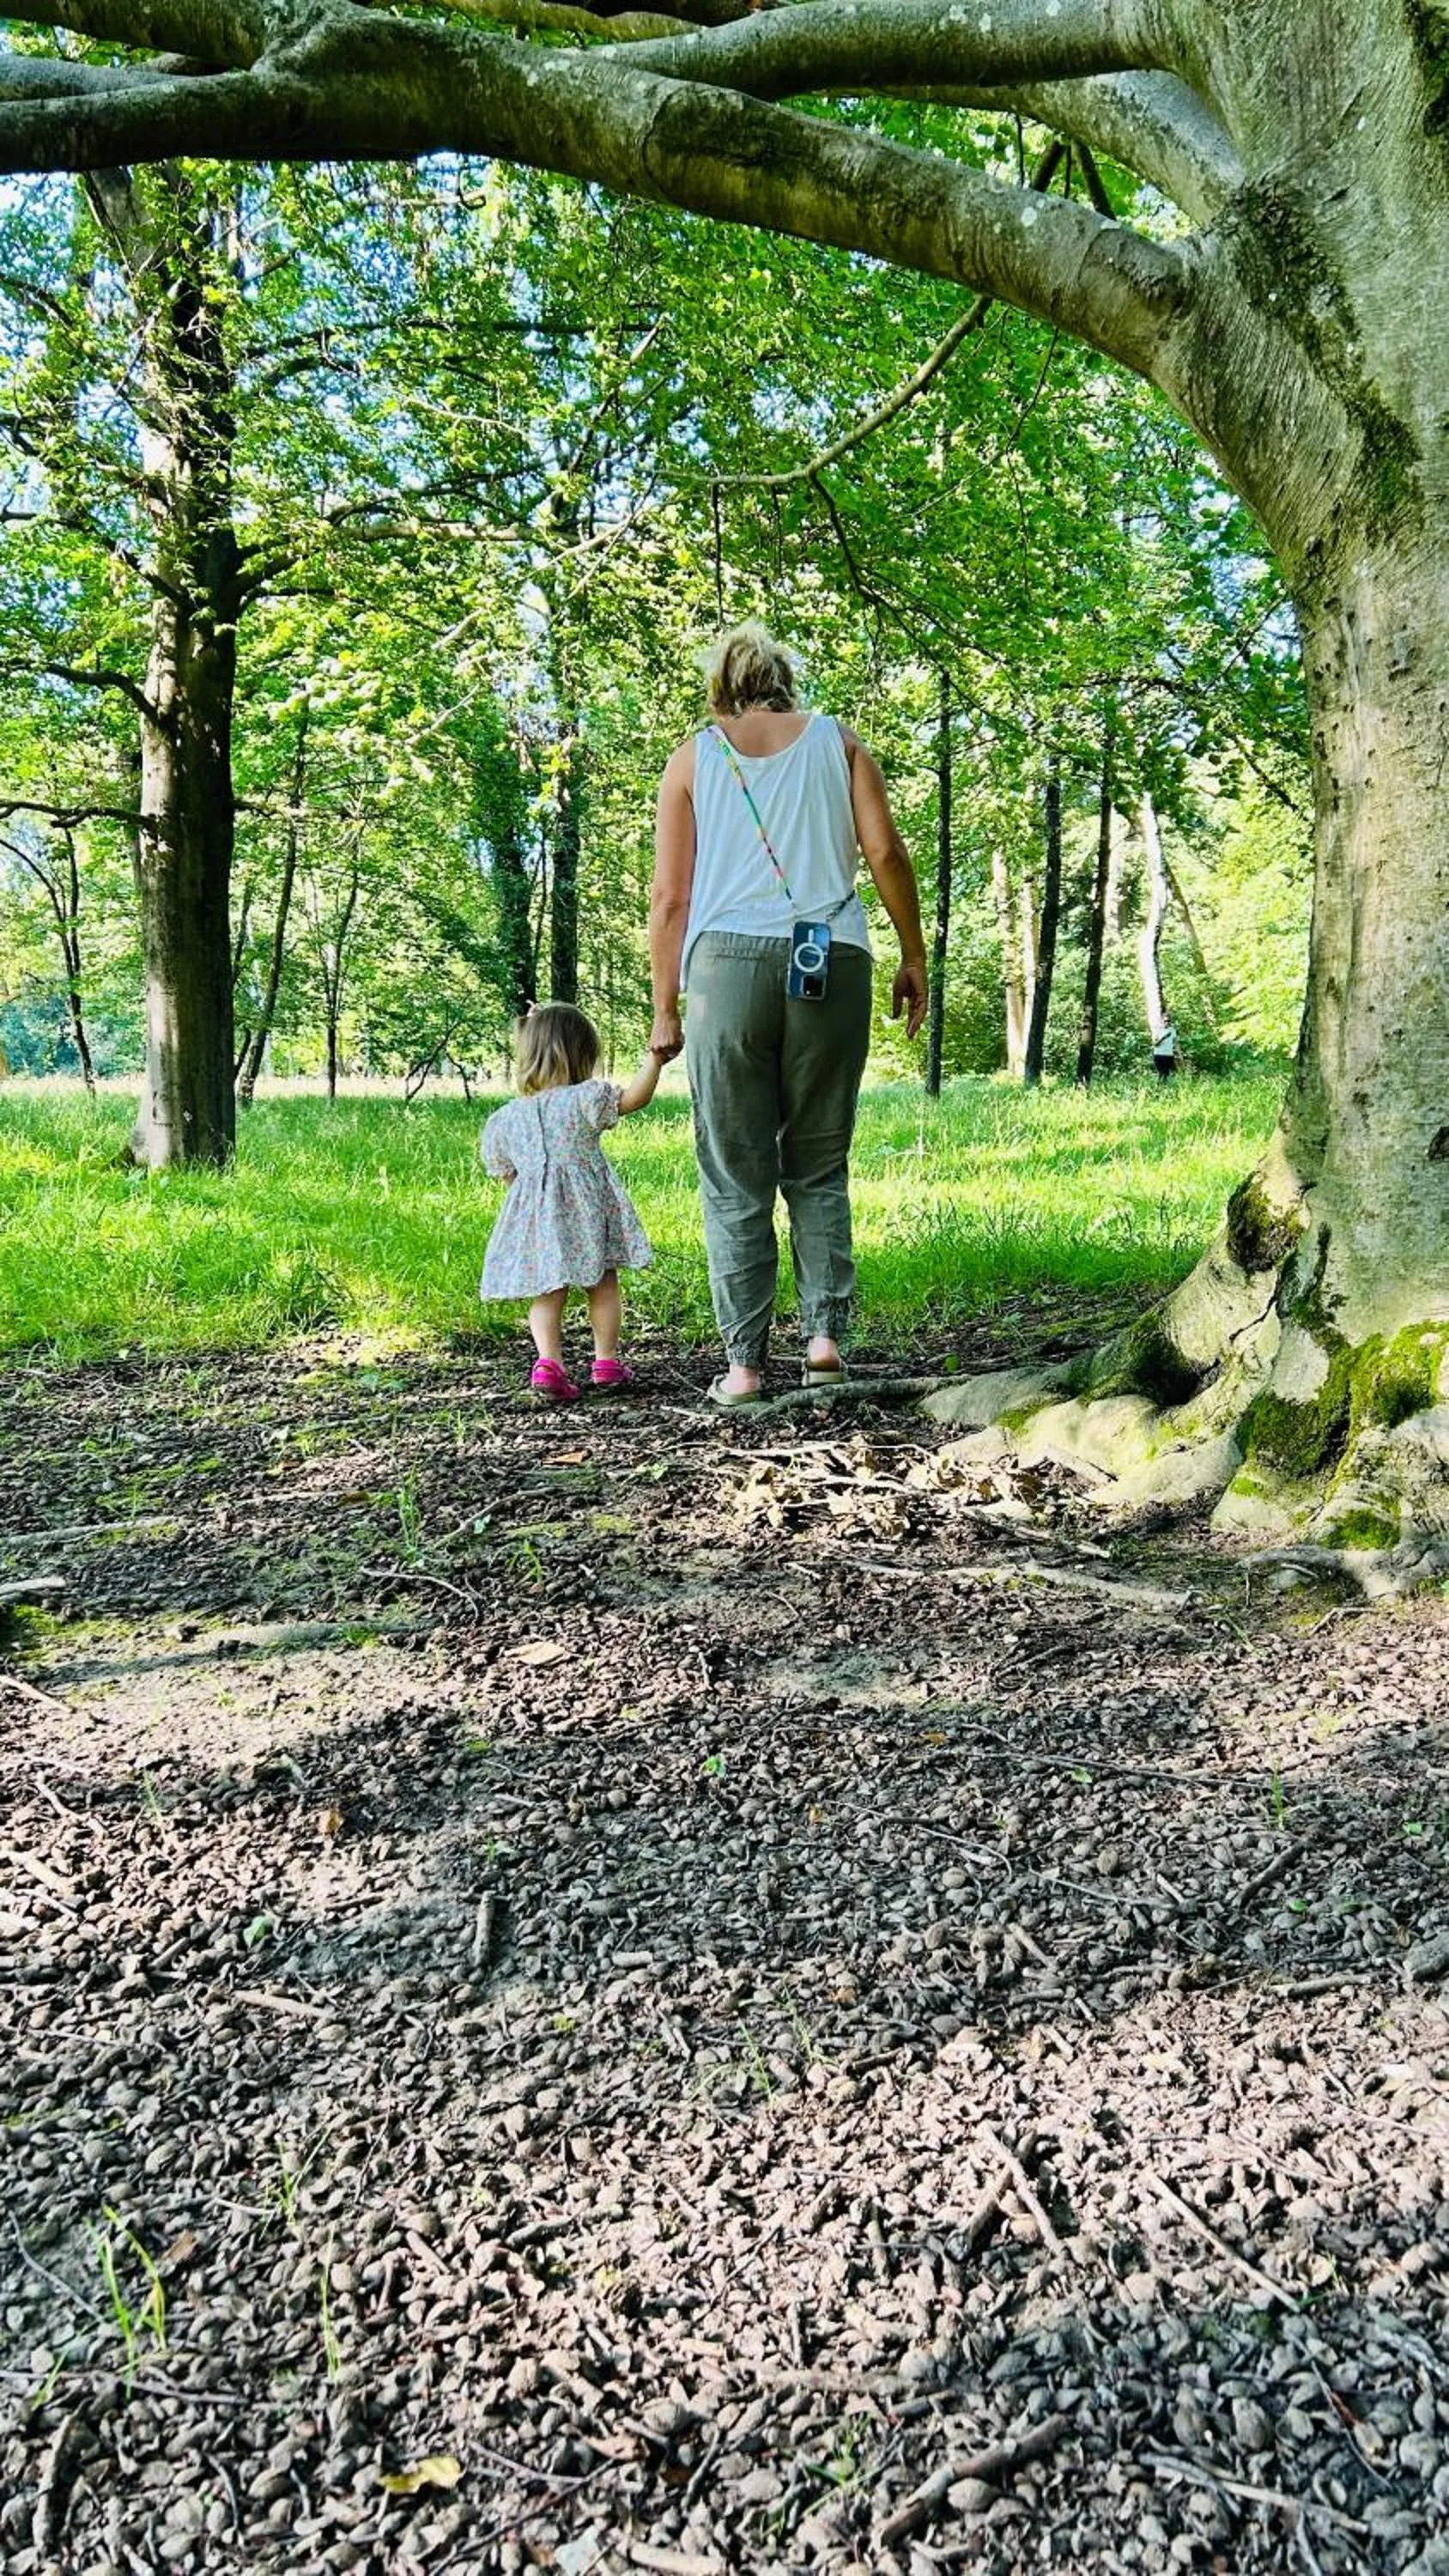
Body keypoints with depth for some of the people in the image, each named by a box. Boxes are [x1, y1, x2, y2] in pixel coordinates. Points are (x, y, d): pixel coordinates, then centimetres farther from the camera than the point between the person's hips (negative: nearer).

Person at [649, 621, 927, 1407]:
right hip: (832, 964, 1)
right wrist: (914, 957, 11)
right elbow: (886, 852, 4)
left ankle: (744, 1363, 1)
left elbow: (670, 895, 7)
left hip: (729, 961, -1)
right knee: (818, 1167, 11)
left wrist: (665, 1010, 9)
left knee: (734, 1178, 3)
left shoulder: (693, 757, 13)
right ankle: (824, 1334, 0)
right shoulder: (837, 740, 15)